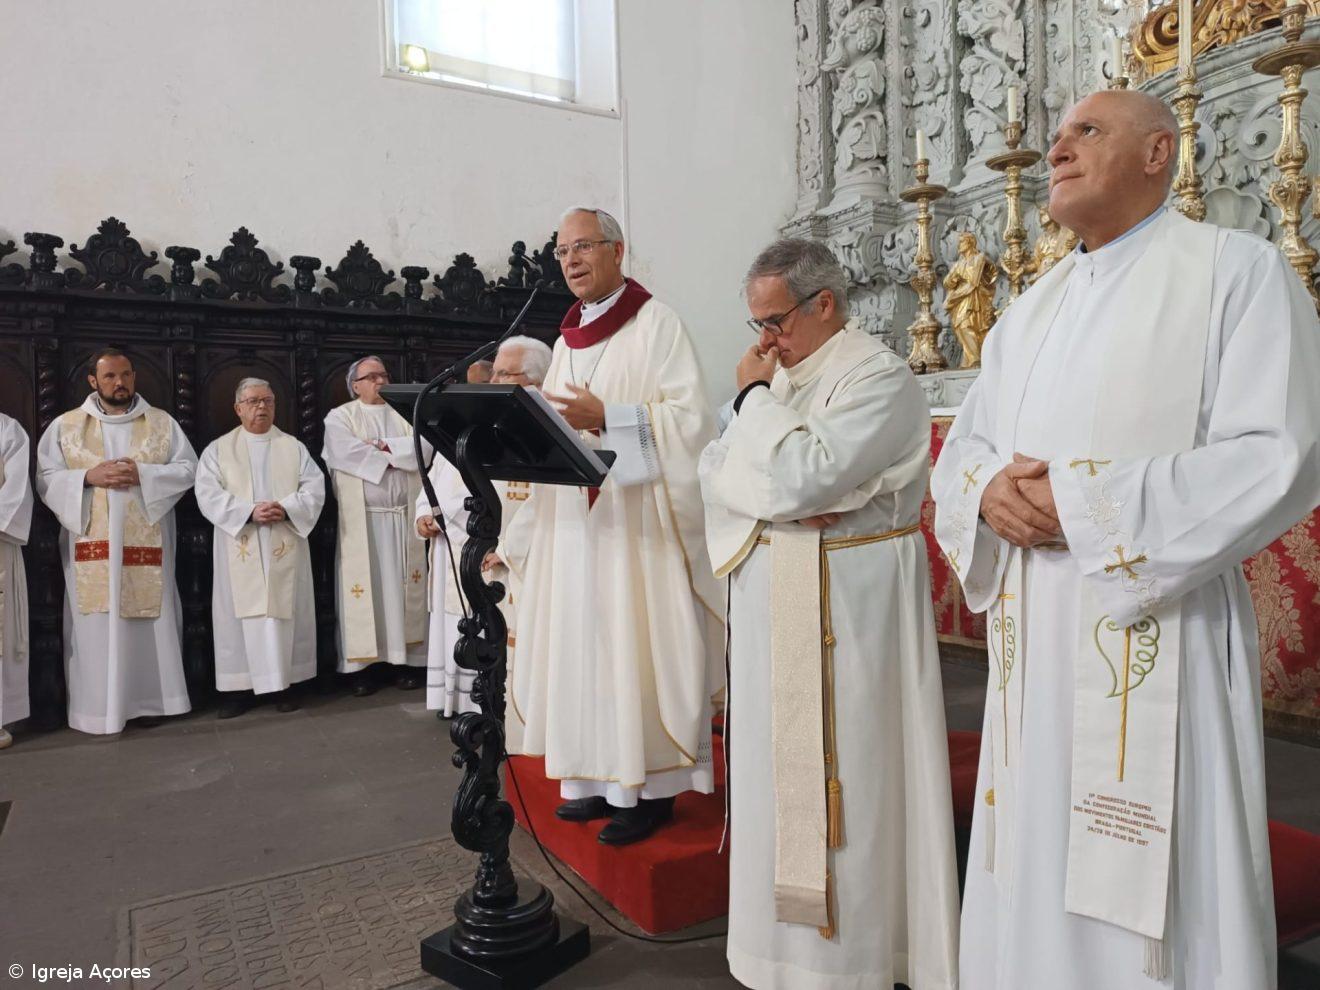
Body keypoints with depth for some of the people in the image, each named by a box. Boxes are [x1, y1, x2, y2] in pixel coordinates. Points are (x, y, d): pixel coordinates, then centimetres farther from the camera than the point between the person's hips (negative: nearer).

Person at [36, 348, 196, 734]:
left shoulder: (162, 422, 8)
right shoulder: (65, 425, 9)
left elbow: (187, 468, 3)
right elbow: (45, 479, 4)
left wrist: (143, 474, -12)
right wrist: (88, 477, -13)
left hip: (146, 545, 0)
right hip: (92, 545, 0)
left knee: (149, 621, 3)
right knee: (96, 627, -1)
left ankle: (147, 700, 13)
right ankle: (97, 707, 8)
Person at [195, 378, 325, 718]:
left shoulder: (294, 447, 10)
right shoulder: (218, 449, 7)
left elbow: (314, 488, 1)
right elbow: (208, 494, -5)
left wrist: (286, 509, -17)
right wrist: (249, 512, -18)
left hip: (285, 548, 1)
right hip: (240, 548, -1)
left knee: (284, 612, 2)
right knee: (241, 614, 0)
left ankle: (283, 683, 10)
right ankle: (241, 686, 7)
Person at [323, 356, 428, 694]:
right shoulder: (340, 417, 5)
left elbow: (425, 446, -3)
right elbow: (346, 454, -14)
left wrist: (384, 446, -11)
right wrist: (395, 457, -8)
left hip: (404, 516, 3)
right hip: (362, 518, -3)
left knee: (404, 586, 4)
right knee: (364, 588, -2)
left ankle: (407, 660, 10)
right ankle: (360, 665, 4)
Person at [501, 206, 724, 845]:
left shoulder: (656, 323, -4)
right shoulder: (567, 339, 18)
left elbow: (688, 417, -14)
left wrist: (605, 419, -22)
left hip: (636, 518, -7)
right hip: (573, 518, 7)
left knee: (636, 645, -4)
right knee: (583, 642, 9)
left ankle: (651, 787, 8)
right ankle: (602, 779, 20)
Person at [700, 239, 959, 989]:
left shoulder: (880, 379, -12)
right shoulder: (780, 375, 12)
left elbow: (800, 478, -24)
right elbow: (718, 471, 4)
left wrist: (755, 397, -11)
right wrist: (780, 500, -14)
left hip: (853, 598, -7)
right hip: (771, 595, 8)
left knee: (846, 770, 2)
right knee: (781, 760, 13)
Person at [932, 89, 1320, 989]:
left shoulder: (1238, 268, -2)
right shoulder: (1033, 308, 16)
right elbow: (963, 447, 15)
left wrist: (1083, 501, -19)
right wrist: (989, 490, -8)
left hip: (1157, 632, -6)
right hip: (1031, 633, 6)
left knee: (1153, 897, 5)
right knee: (1032, 880, 15)